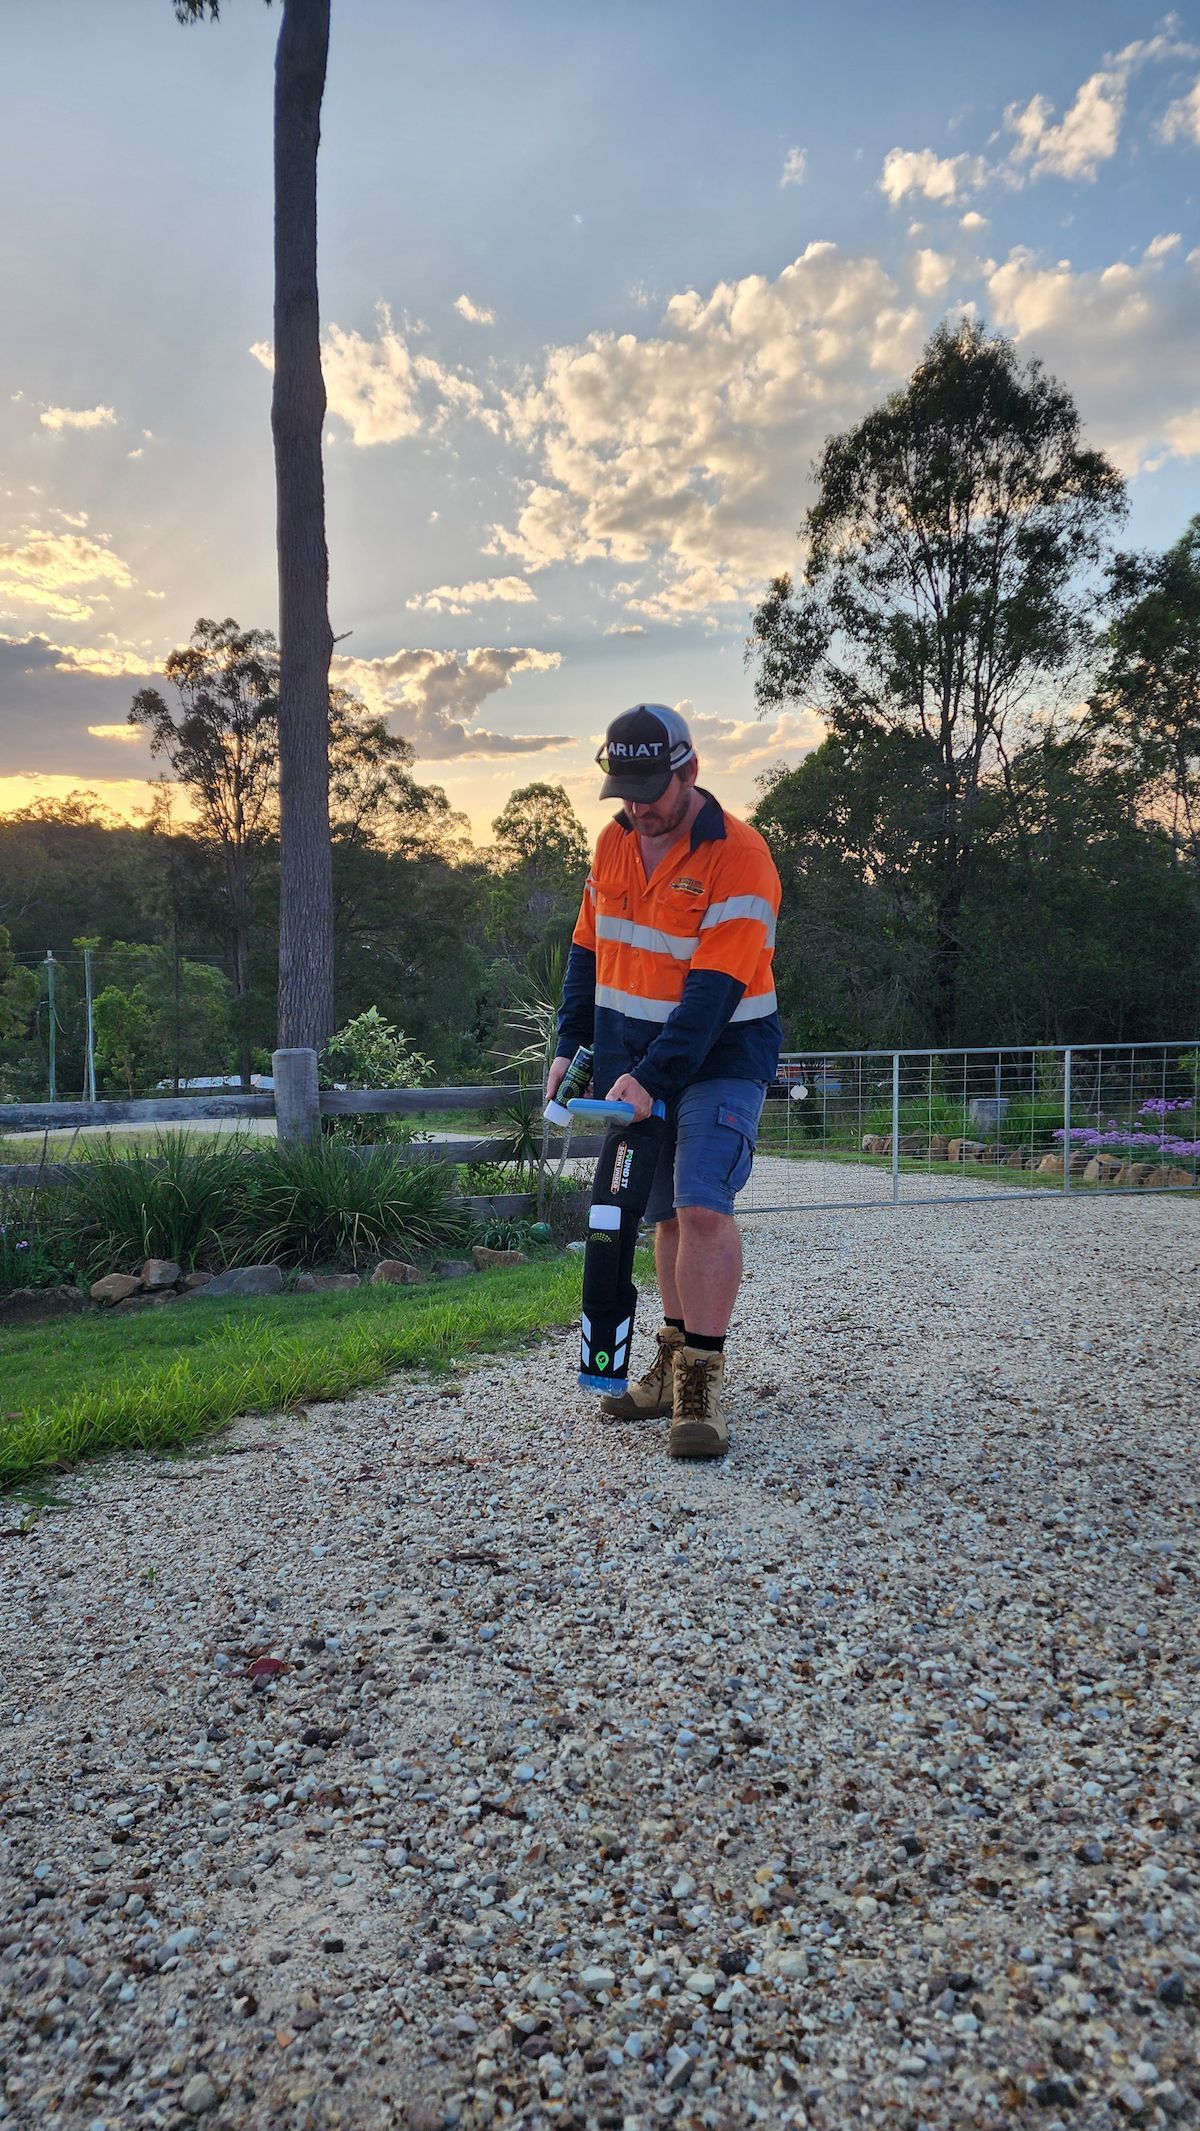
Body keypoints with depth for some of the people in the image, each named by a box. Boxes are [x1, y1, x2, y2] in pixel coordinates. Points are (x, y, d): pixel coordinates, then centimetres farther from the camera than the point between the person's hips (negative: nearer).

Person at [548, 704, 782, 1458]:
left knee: (703, 1208, -18)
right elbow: (588, 951, 15)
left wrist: (652, 1077, -28)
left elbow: (714, 991, -23)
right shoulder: (613, 843, 6)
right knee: (665, 1216, 11)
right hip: (632, 1058, 6)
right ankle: (674, 1363, 22)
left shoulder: (738, 857, -17)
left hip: (720, 1059, -6)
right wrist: (571, 1045, 8)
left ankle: (701, 1386, -11)